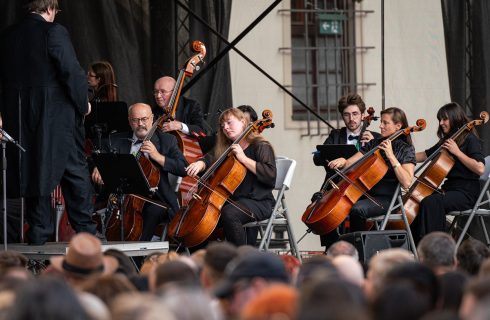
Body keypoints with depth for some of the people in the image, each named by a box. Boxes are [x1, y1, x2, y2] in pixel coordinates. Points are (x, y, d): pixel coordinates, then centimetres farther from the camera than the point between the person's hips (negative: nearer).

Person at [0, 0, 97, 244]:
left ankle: (38, 230, 9)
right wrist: (83, 103, -2)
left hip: (20, 119, 5)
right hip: (56, 115, -5)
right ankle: (84, 228, 6)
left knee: (33, 171, 9)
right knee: (75, 171, 5)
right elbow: (72, 72, -15)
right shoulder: (54, 32, -11)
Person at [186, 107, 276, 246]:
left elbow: (270, 175, -17)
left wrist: (243, 158, -18)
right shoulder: (225, 149, 20)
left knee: (229, 213, -35)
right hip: (233, 200, 8)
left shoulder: (260, 146, -4)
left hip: (258, 202, -8)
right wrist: (200, 164, -8)